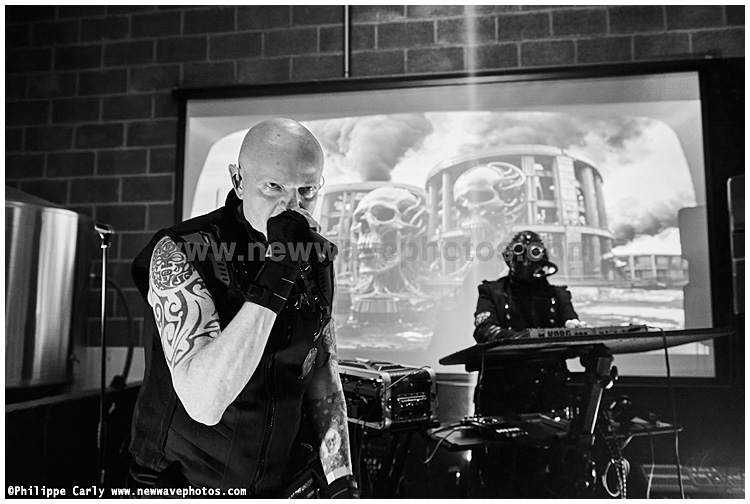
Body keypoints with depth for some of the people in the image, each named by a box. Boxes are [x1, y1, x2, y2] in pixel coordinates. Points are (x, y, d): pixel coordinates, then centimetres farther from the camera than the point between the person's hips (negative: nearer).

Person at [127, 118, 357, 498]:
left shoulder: (316, 256, -5)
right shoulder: (179, 252, -21)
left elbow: (322, 374, 3)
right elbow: (203, 402, -31)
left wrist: (340, 483, -1)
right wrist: (275, 275, -35)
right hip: (186, 485, -4)